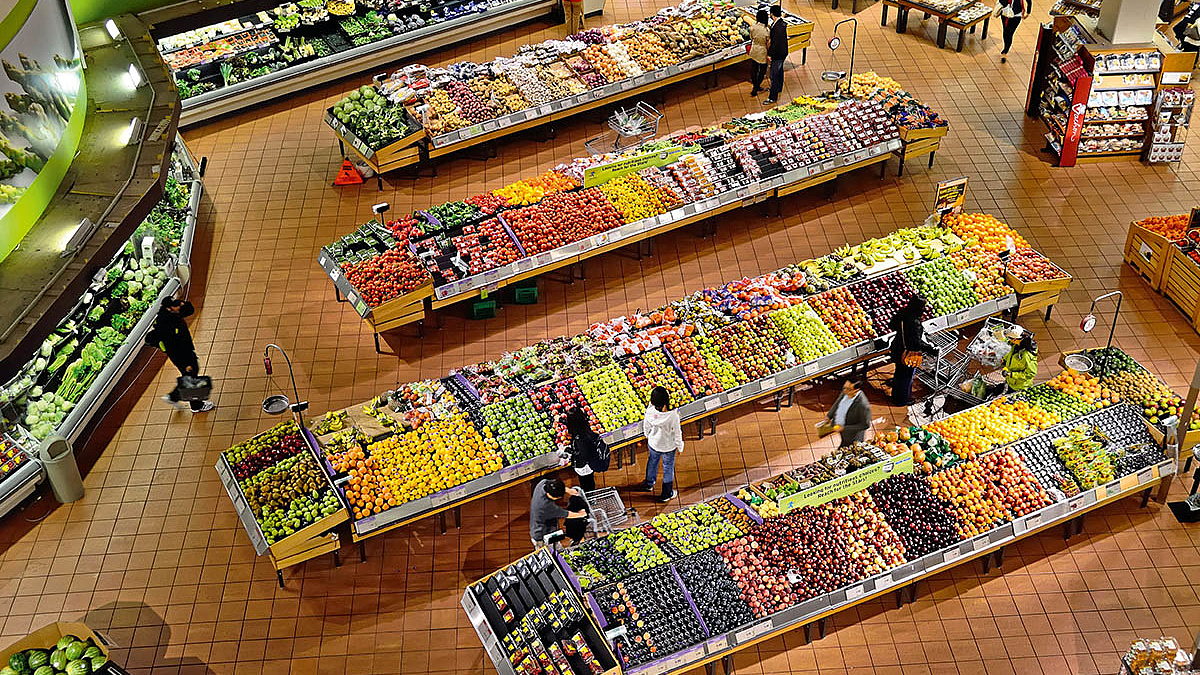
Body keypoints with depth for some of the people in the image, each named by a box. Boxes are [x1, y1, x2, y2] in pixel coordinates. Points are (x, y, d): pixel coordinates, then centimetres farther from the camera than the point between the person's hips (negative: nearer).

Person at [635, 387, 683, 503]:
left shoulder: (650, 412, -27)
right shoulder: (673, 416, -36)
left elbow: (646, 427, -7)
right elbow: (677, 433, -21)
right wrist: (680, 447, -2)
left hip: (653, 444, 3)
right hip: (668, 447, -3)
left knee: (652, 462, 33)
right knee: (668, 469, 22)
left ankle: (649, 484, 58)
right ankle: (667, 494, 42)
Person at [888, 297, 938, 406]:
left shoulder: (902, 315, -6)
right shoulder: (914, 322, -30)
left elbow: (891, 325, 12)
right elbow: (917, 342, -29)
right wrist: (930, 350, -23)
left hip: (898, 349, 8)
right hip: (909, 353, -8)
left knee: (899, 374, 25)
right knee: (906, 377, 11)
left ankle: (895, 396, 43)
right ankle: (903, 400, 28)